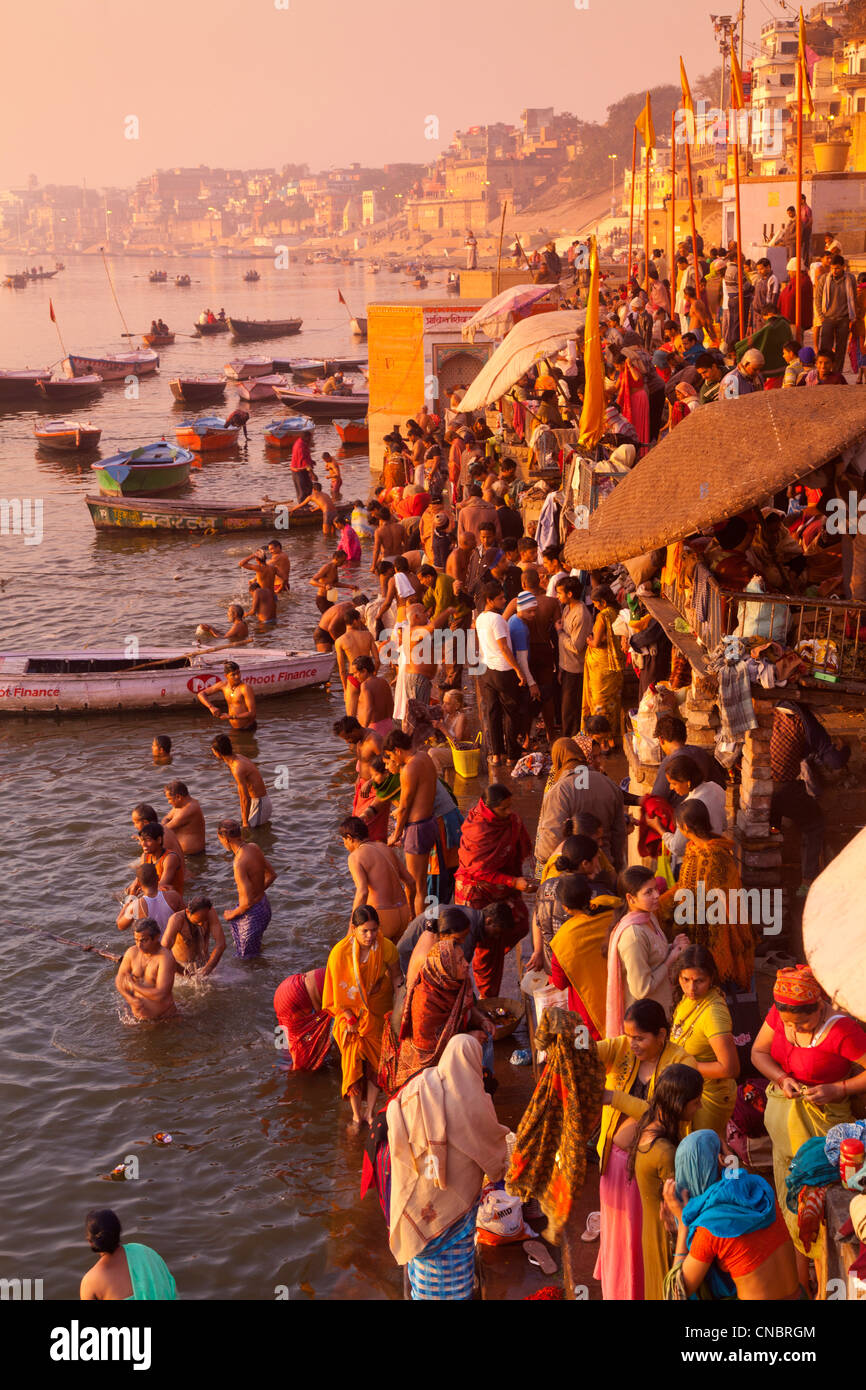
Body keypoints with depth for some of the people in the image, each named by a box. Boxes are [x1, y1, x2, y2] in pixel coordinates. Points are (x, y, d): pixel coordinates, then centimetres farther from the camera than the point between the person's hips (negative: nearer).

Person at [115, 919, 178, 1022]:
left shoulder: (166, 958, -21)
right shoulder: (132, 952, -3)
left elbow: (160, 995, -27)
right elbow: (119, 980, 5)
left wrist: (133, 985, -16)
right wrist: (130, 999, -14)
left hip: (164, 1018, -5)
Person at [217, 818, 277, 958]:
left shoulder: (239, 864, -30)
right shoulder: (254, 848, -5)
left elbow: (247, 902, -29)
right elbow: (272, 874, 11)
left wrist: (233, 914, -10)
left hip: (252, 913, -8)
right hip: (264, 904, 8)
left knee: (245, 957, 12)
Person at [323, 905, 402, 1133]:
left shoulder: (386, 947, -17)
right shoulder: (340, 952, -22)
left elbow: (396, 976, 0)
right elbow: (339, 990, -12)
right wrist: (350, 1019, -9)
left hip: (377, 1013, 1)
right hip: (351, 1013, -1)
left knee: (377, 1062, 4)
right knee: (353, 1064, 2)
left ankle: (369, 1112, 20)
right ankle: (356, 1116, 17)